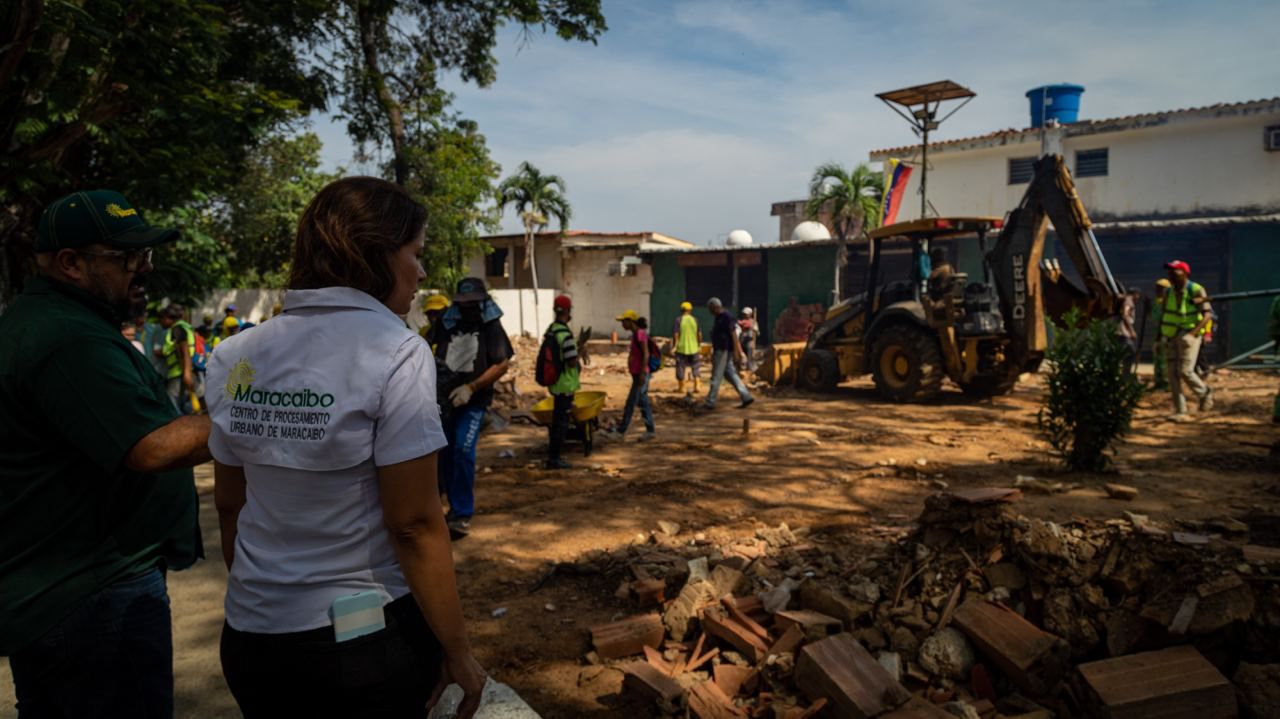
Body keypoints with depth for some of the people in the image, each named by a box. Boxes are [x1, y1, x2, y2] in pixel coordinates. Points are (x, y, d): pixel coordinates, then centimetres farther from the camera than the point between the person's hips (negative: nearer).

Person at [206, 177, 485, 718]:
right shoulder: (394, 352, -18)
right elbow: (414, 524, -19)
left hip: (253, 635, 6)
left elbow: (229, 507, 7)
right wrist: (457, 650, -10)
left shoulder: (239, 357, 0)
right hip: (368, 637, -5)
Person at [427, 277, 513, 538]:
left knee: (463, 451, -17)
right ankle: (456, 504, 31)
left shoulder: (491, 326, -5)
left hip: (473, 401, -4)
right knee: (445, 453, 10)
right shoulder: (445, 323, 3)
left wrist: (470, 388, -16)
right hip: (444, 398, 4)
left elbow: (503, 364, -10)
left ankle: (462, 514, -8)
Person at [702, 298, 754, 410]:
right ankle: (746, 397, 9)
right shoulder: (718, 317, 15)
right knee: (730, 374, 10)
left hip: (724, 351, -10)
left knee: (716, 376, -3)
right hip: (720, 350, 10)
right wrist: (713, 352, 24)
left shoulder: (726, 317, -15)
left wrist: (736, 351, -23)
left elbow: (733, 334, -19)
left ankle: (710, 402, 4)